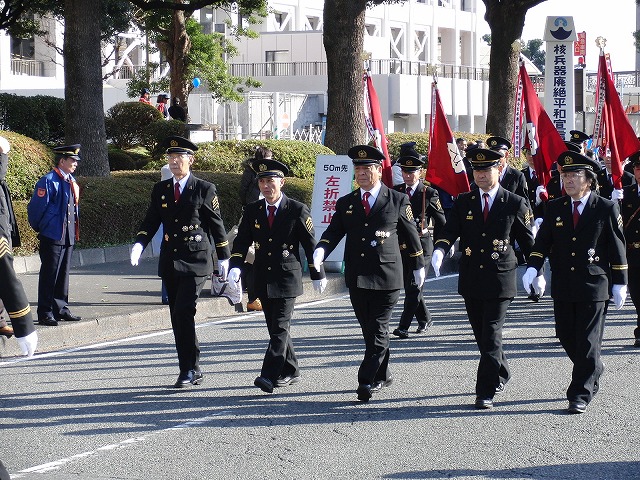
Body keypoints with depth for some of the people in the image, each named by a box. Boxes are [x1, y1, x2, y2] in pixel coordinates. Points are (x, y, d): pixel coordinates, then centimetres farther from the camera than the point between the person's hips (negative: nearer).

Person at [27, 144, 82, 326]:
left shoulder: (71, 181, 12)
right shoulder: (48, 181, -14)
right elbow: (36, 208, -13)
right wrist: (39, 228, -1)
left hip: (68, 236, 8)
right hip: (52, 236, -8)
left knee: (63, 274, 14)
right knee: (49, 276, -2)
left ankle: (61, 309, 22)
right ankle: (45, 314, 2)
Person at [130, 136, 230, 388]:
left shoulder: (204, 189, -2)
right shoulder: (160, 190, 11)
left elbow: (216, 225, 3)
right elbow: (150, 222, 9)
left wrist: (224, 258, 5)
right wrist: (139, 245, -9)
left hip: (195, 261, -5)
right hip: (169, 261, 5)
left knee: (183, 313, -16)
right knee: (178, 318, 7)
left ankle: (189, 369, -9)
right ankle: (191, 370, 16)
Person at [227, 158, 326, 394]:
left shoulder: (297, 210, -6)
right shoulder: (252, 210, 5)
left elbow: (310, 245, -1)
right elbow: (242, 241, 3)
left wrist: (317, 275, 3)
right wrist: (235, 267, -14)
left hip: (287, 277, -5)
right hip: (263, 280, 5)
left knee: (280, 327, -11)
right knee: (275, 328, 12)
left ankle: (269, 375, -17)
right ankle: (290, 371, 25)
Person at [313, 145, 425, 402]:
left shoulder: (398, 201, 2)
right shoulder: (345, 203, 10)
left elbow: (411, 234, 10)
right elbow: (333, 232, 3)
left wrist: (418, 266, 15)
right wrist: (320, 251, -17)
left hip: (386, 277, -4)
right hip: (356, 277, 4)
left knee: (378, 331, -8)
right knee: (369, 331, 11)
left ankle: (367, 381, -10)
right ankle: (382, 375, 25)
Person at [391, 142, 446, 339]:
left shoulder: (429, 194, -4)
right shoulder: (395, 192, 6)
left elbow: (441, 222, 3)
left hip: (422, 245, -5)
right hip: (400, 246, 5)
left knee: (414, 286, -9)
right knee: (409, 287, 12)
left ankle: (403, 326, -10)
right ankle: (425, 318, 31)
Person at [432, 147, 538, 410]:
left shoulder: (515, 204, -1)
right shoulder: (463, 202, 6)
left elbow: (528, 242, 5)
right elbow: (450, 231, -3)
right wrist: (439, 251, -23)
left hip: (500, 279, -4)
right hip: (471, 280, 4)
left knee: (491, 335, -8)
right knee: (481, 334, 13)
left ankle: (486, 392, -5)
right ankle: (501, 374, 36)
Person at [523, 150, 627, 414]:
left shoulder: (606, 209, -3)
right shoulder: (554, 208, 7)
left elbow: (617, 247, 0)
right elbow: (542, 241, 5)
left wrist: (620, 283, -1)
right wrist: (532, 267, -12)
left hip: (593, 286, -4)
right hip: (563, 286, 4)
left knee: (587, 341, -4)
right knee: (567, 337, 12)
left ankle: (581, 394, 1)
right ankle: (594, 372, 37)